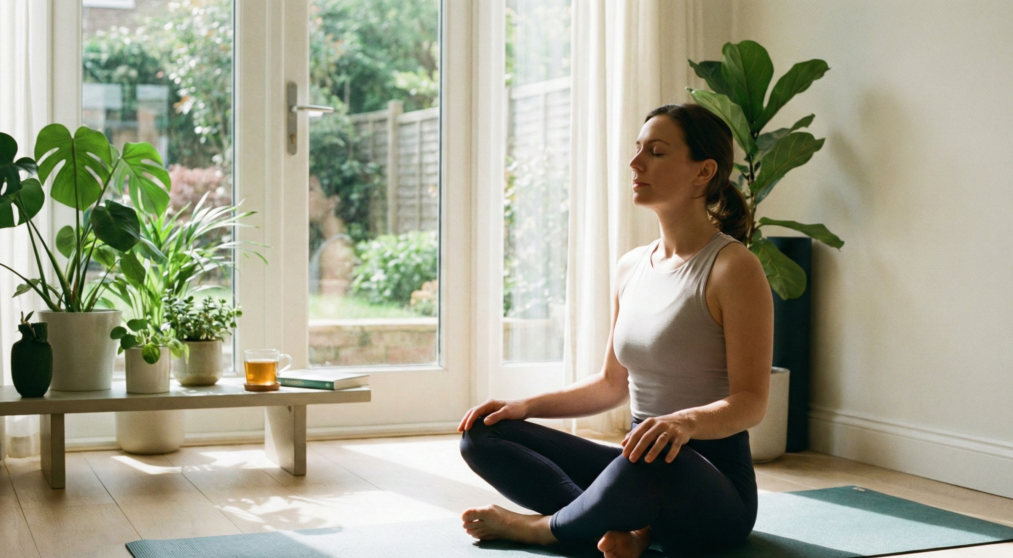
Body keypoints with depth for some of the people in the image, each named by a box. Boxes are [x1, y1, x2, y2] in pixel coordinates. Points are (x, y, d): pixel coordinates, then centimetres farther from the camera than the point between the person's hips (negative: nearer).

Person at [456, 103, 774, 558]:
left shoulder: (733, 268, -12)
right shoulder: (631, 268, 11)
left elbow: (750, 402, -17)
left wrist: (686, 421, -38)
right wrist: (525, 406, 6)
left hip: (714, 481, -7)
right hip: (640, 469, 7)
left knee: (652, 462, -43)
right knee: (481, 436, -3)